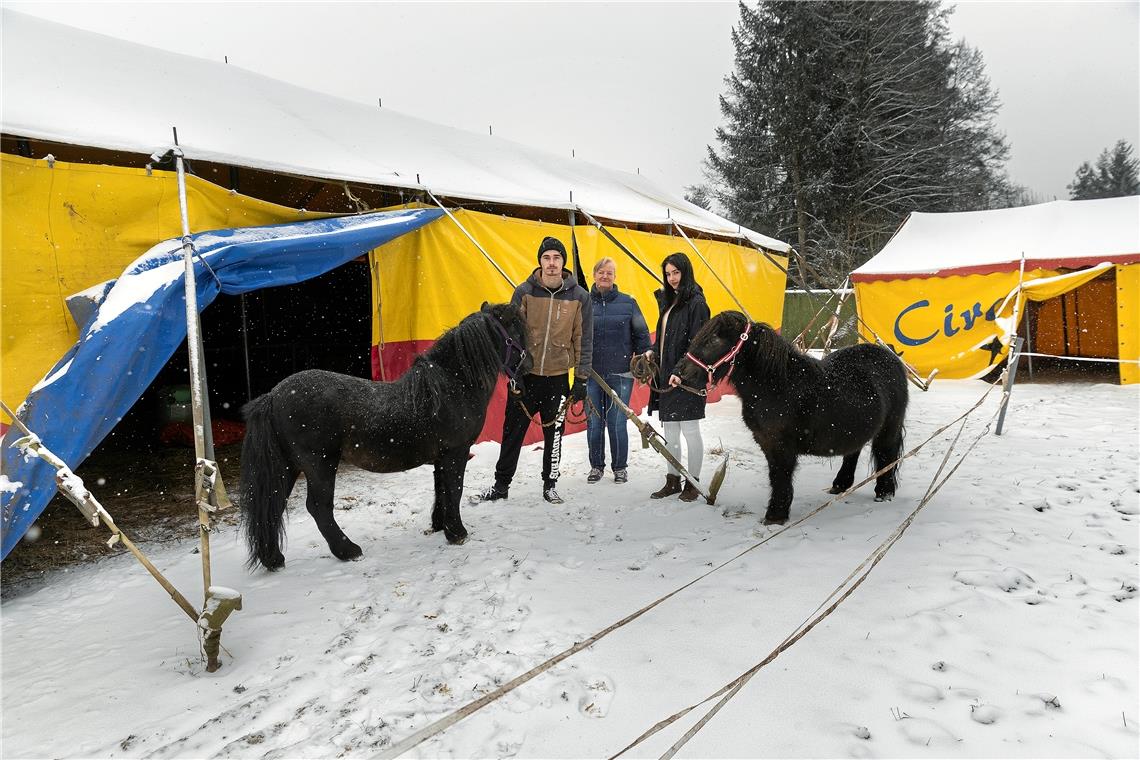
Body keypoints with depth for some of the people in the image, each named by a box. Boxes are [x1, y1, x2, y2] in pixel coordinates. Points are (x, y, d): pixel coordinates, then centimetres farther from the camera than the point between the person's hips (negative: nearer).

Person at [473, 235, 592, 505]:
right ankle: (501, 485, 20)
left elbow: (584, 339, 2)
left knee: (554, 434, 9)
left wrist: (581, 379, -1)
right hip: (525, 374, 0)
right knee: (513, 432, 7)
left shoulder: (579, 296, -2)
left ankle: (550, 485, 25)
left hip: (558, 378, 0)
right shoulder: (524, 292, -4)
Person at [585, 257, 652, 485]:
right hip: (592, 374, 1)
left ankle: (620, 467, 17)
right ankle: (596, 466, 22)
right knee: (594, 422, 6)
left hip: (620, 373, -1)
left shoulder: (628, 303, 4)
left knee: (617, 423, 1)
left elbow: (641, 335, 7)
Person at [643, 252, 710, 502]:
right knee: (670, 433, 13)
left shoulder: (696, 302, -10)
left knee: (690, 430, 2)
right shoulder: (668, 301, 15)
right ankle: (672, 480, 23)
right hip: (666, 376, 8)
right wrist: (652, 351, 3)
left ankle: (693, 482, 14)